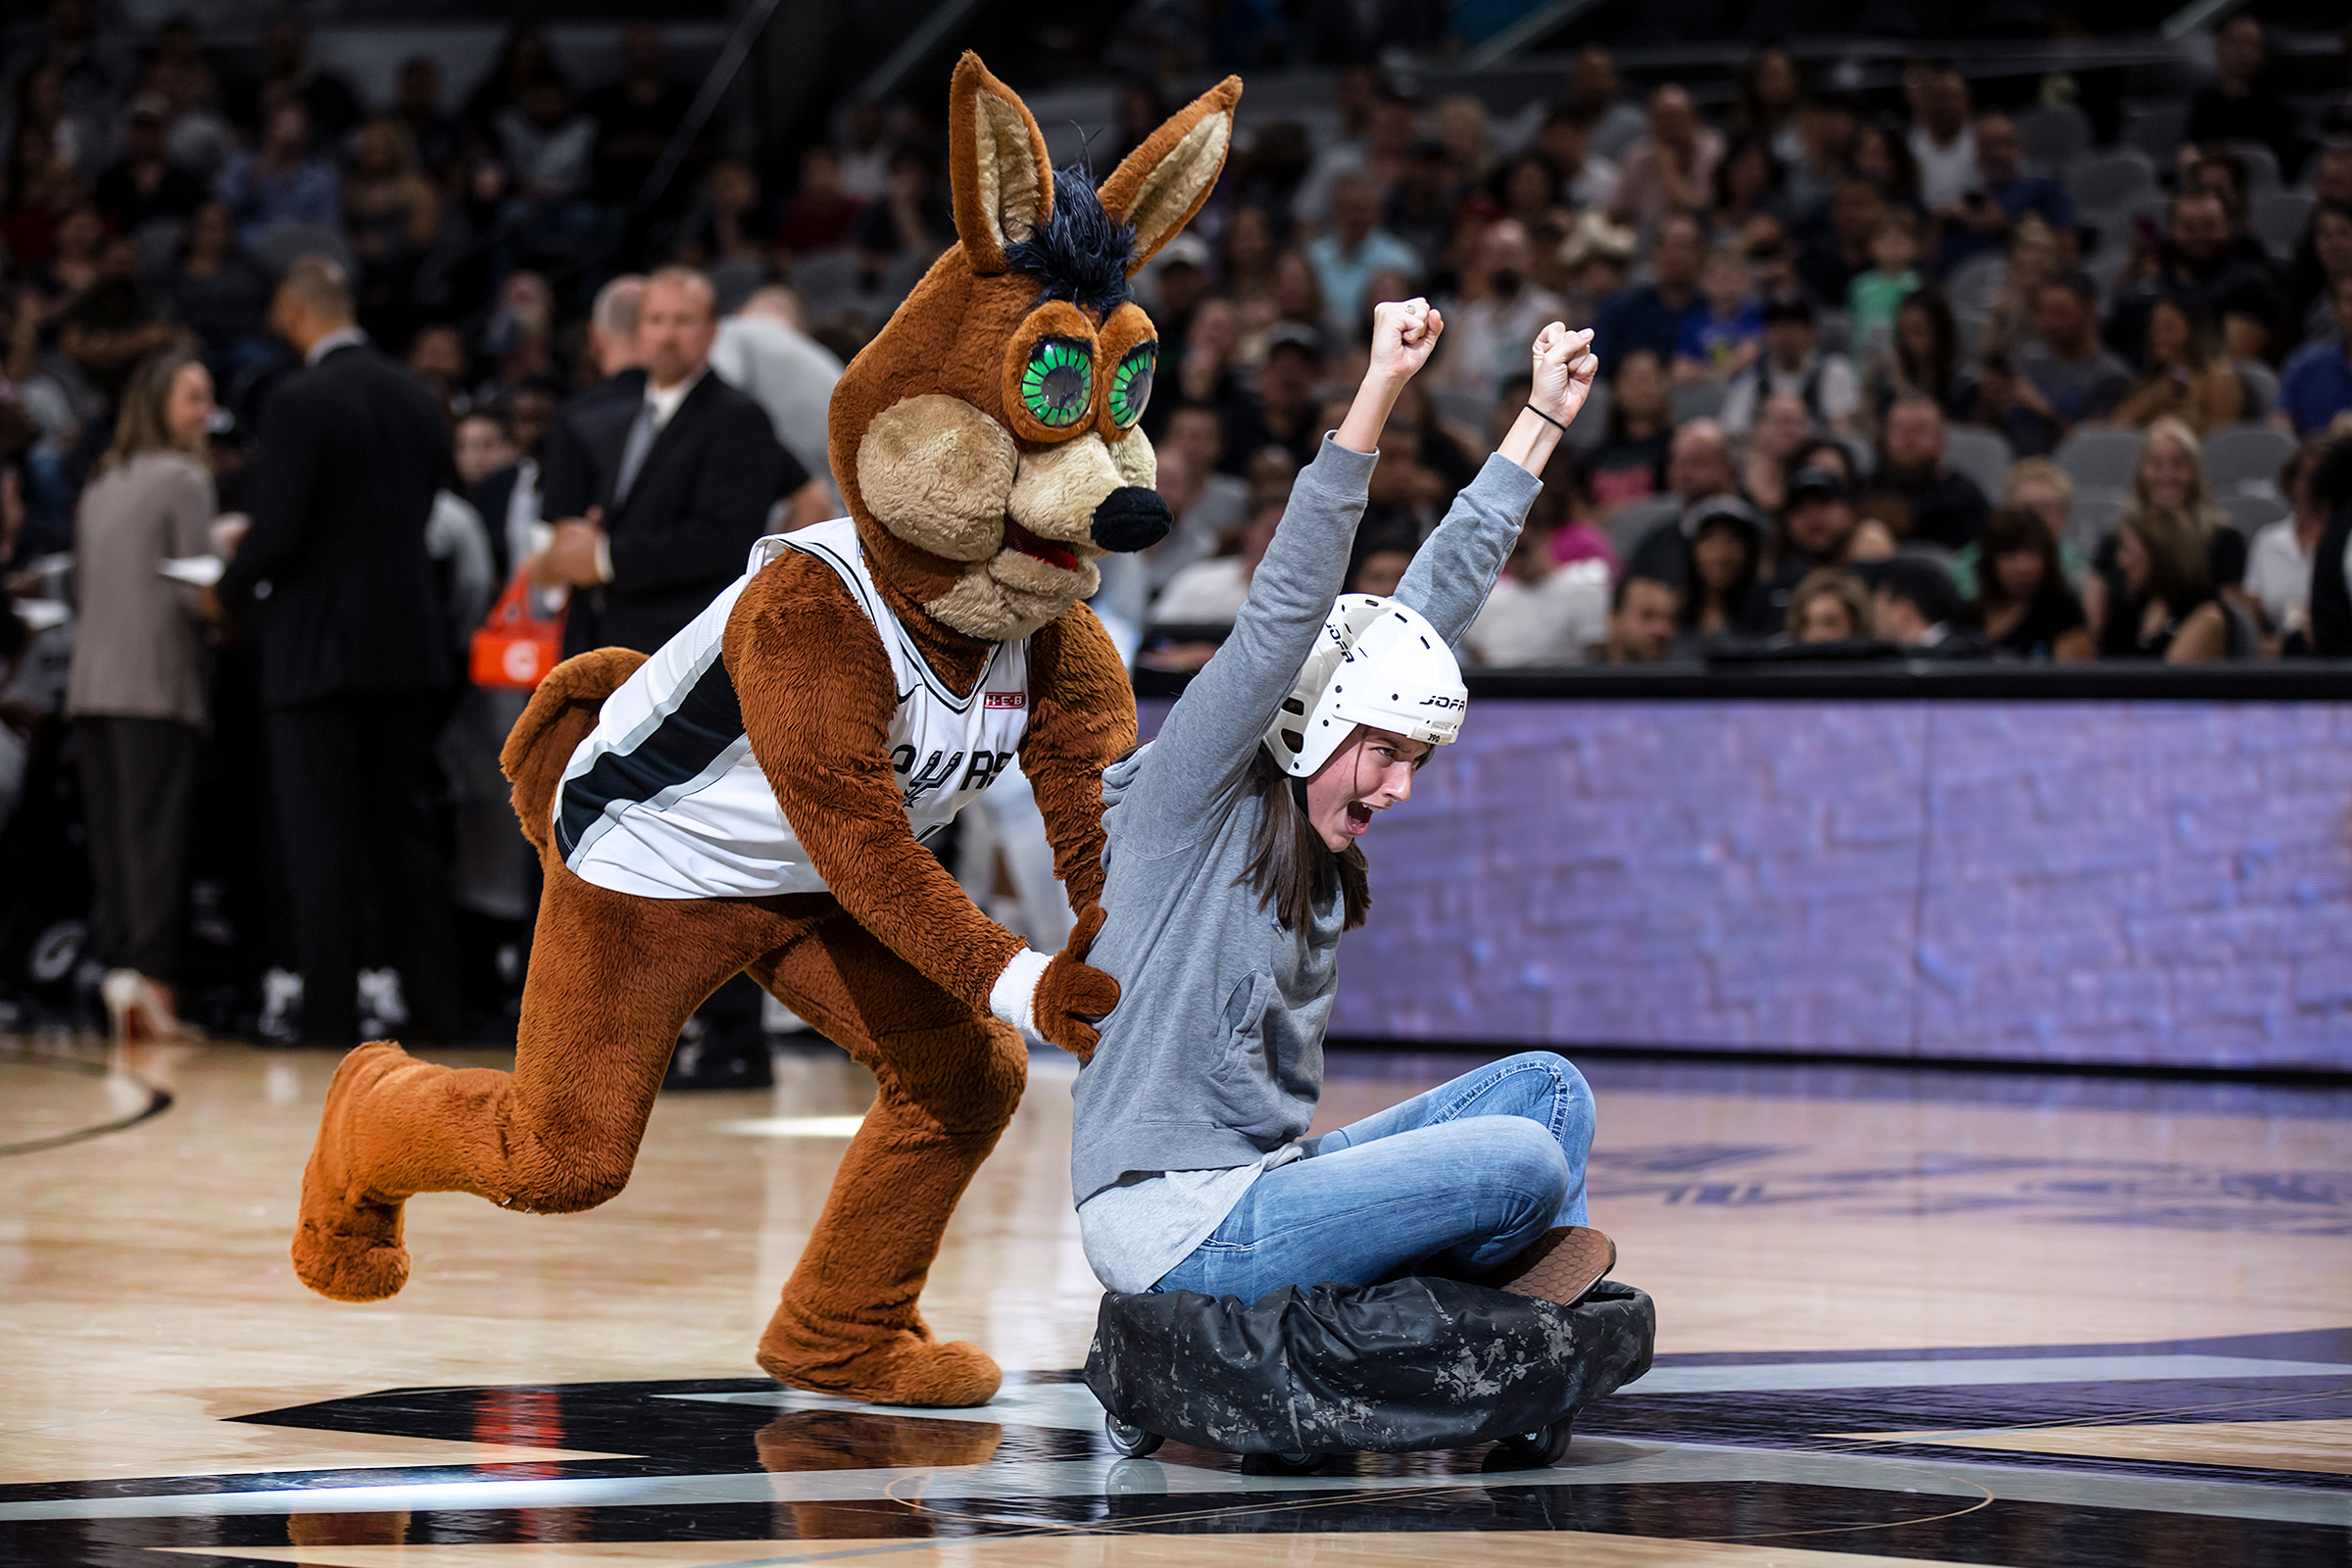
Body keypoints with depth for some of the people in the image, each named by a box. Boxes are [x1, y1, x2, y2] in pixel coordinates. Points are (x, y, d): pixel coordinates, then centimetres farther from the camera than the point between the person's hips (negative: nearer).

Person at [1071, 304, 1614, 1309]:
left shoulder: (1320, 824, 10)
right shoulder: (1191, 797, -10)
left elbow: (1438, 598, 13)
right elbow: (1284, 609, -21)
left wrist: (1544, 419, 15)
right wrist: (1380, 389, -28)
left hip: (1262, 1185, 9)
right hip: (1176, 1221, -9)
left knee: (1547, 1087, 4)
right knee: (1525, 1161, -19)